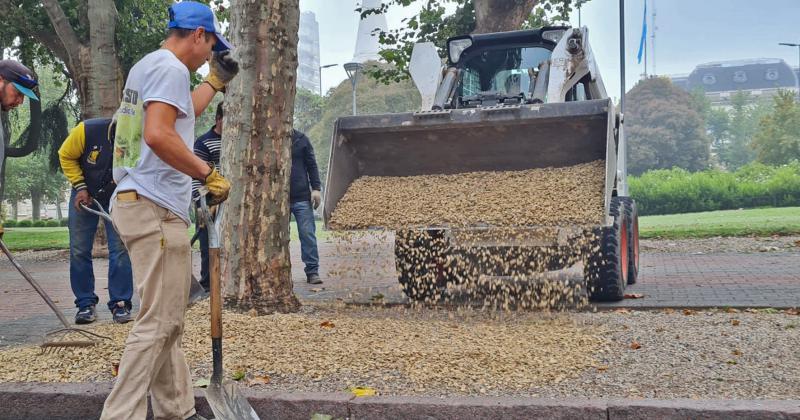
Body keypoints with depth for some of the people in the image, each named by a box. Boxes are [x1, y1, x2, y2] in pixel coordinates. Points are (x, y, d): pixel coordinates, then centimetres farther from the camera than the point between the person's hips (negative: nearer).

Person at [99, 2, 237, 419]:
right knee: (158, 322, -10)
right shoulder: (170, 67, -9)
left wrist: (215, 81, 44)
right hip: (155, 210, -11)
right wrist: (208, 173, -18)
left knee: (167, 321, 14)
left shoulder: (146, 66, 22)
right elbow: (158, 134, -24)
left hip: (135, 203, 11)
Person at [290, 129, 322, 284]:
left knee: (308, 234, -3)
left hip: (302, 197, 0)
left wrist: (316, 188, -1)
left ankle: (312, 272, 1)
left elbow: (311, 165, 7)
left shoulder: (301, 139, 5)